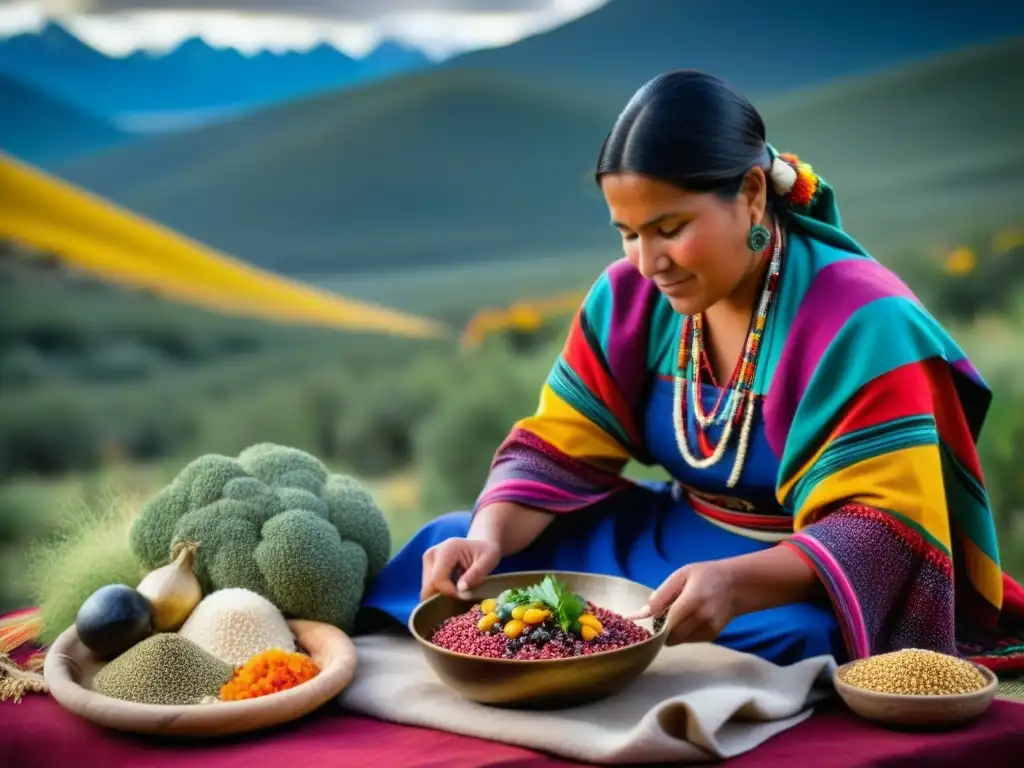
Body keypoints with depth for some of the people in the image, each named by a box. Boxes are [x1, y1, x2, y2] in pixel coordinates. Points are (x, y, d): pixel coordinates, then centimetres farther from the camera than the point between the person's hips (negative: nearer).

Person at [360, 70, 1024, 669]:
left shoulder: (859, 322, -20)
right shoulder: (630, 298, -3)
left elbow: (886, 528, -24)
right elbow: (557, 452, -1)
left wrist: (738, 584, -41)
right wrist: (490, 536, -23)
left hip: (804, 586, -4)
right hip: (670, 543, 5)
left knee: (780, 644, -40)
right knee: (450, 547, -7)